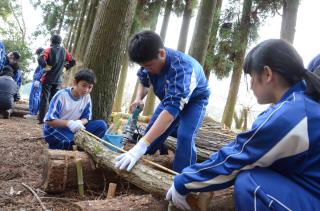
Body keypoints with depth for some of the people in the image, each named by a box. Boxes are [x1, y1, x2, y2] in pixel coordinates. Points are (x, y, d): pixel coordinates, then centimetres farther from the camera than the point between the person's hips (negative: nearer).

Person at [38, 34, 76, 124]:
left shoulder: (49, 50, -7)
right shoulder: (64, 51, 4)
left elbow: (40, 59, -23)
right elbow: (72, 62, 6)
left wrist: (45, 66, -8)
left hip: (48, 79, -3)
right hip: (58, 80, 3)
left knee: (44, 99, 3)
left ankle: (42, 119, 3)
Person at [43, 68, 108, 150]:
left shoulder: (87, 97, -4)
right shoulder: (61, 95, -20)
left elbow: (86, 118, -2)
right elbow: (49, 121, -21)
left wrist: (79, 123, -26)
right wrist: (68, 123, -38)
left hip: (73, 129, 4)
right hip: (55, 129, -4)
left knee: (101, 125, -15)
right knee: (68, 140, -38)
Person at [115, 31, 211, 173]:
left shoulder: (181, 68, -43)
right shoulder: (150, 61, -20)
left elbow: (172, 109, -54)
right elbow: (143, 82, 3)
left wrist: (141, 146, -61)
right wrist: (139, 99, -20)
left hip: (194, 99, -6)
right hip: (171, 97, 6)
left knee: (185, 136, -29)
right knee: (152, 132, 2)